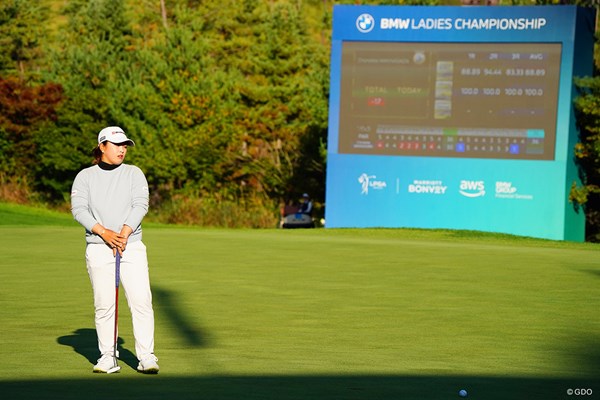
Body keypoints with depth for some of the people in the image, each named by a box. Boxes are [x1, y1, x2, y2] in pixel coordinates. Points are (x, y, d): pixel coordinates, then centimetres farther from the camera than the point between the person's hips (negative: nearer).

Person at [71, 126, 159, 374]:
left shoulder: (134, 173, 11)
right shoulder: (84, 177, 9)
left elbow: (140, 205, 0)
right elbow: (78, 209, -3)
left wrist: (125, 232, -14)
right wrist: (103, 232, -16)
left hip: (132, 245, 0)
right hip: (98, 248, 0)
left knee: (141, 300, -10)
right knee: (103, 304, -2)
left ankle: (146, 357, -7)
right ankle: (108, 356, 8)